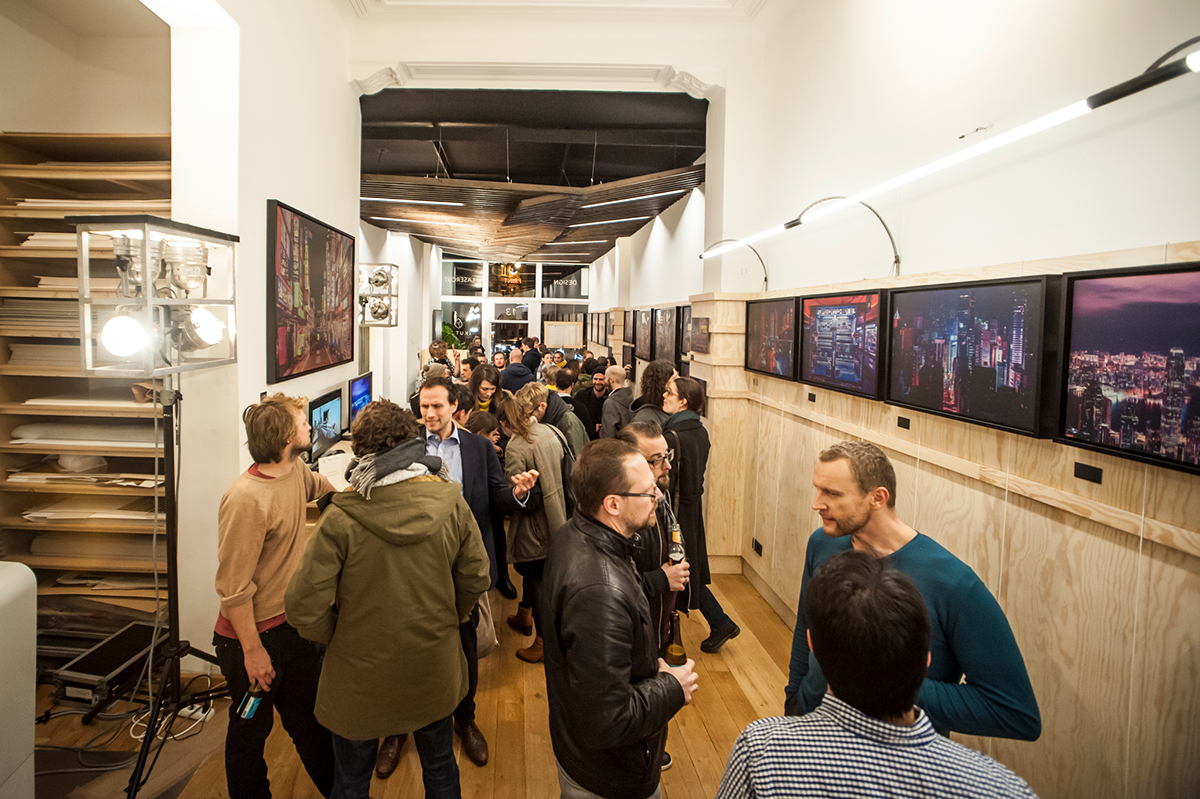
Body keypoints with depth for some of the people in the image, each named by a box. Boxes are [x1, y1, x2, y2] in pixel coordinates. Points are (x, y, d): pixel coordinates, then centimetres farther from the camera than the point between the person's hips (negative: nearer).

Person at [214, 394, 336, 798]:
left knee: (312, 719, 21)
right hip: (252, 634, -8)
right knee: (251, 728, 15)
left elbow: (319, 485, 25)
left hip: (292, 624, 8)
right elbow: (233, 587, -24)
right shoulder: (246, 499, -27)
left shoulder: (295, 472, -2)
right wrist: (253, 651, -19)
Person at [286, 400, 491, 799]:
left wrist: (336, 637, 0)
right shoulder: (451, 502, -14)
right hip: (434, 668, 3)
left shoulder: (342, 518, -23)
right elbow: (475, 579, -5)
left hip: (360, 675, -2)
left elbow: (305, 605, -20)